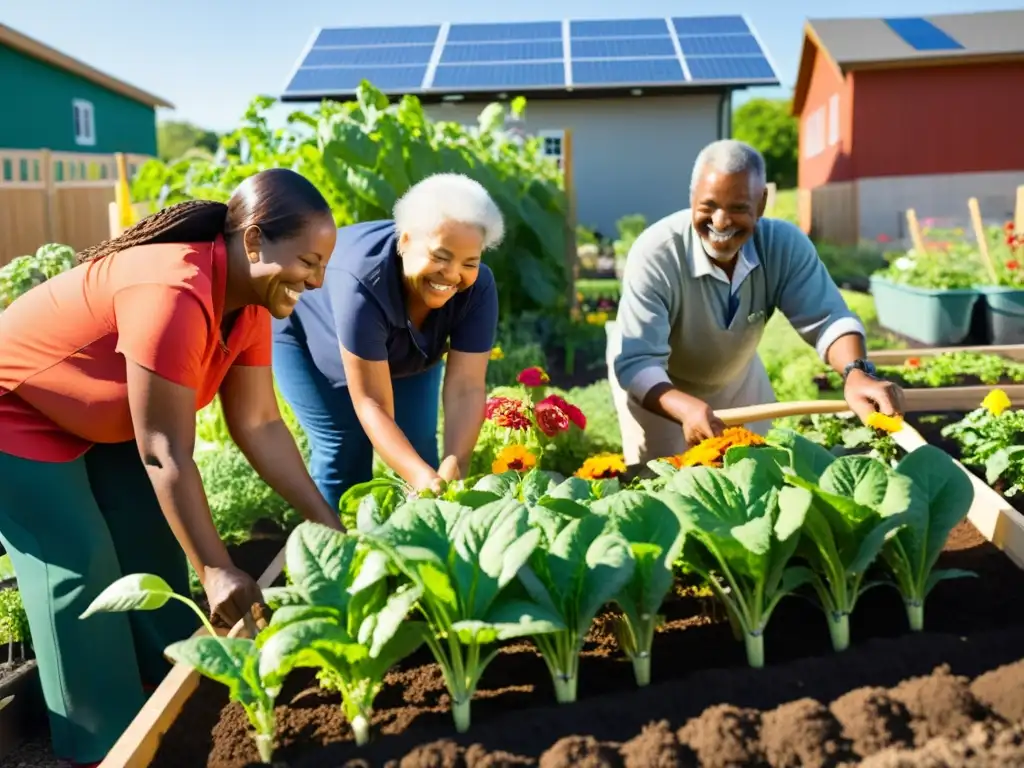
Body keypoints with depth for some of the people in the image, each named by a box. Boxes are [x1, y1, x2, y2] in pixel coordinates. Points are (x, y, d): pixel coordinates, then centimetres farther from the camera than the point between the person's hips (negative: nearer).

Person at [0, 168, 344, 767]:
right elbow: (166, 455, -35)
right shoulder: (175, 295, -39)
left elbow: (261, 426, -9)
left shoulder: (248, 304, -11)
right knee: (80, 564, -8)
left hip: (95, 419, 9)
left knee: (152, 542, 9)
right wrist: (217, 569, -29)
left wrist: (329, 524, -10)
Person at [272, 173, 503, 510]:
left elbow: (466, 388, -33)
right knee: (344, 453, -12)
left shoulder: (478, 287, -30)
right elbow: (371, 402, -40)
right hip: (307, 335, -4)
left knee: (419, 448, -3)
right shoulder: (362, 282, -43)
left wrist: (453, 467, -48)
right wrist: (423, 478, -52)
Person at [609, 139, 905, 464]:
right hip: (654, 383, -4)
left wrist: (857, 373, -48)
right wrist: (686, 409, -59)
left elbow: (826, 318, -26)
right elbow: (635, 362, -40)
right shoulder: (654, 254, -36)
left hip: (737, 376, 4)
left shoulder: (785, 245, -25)